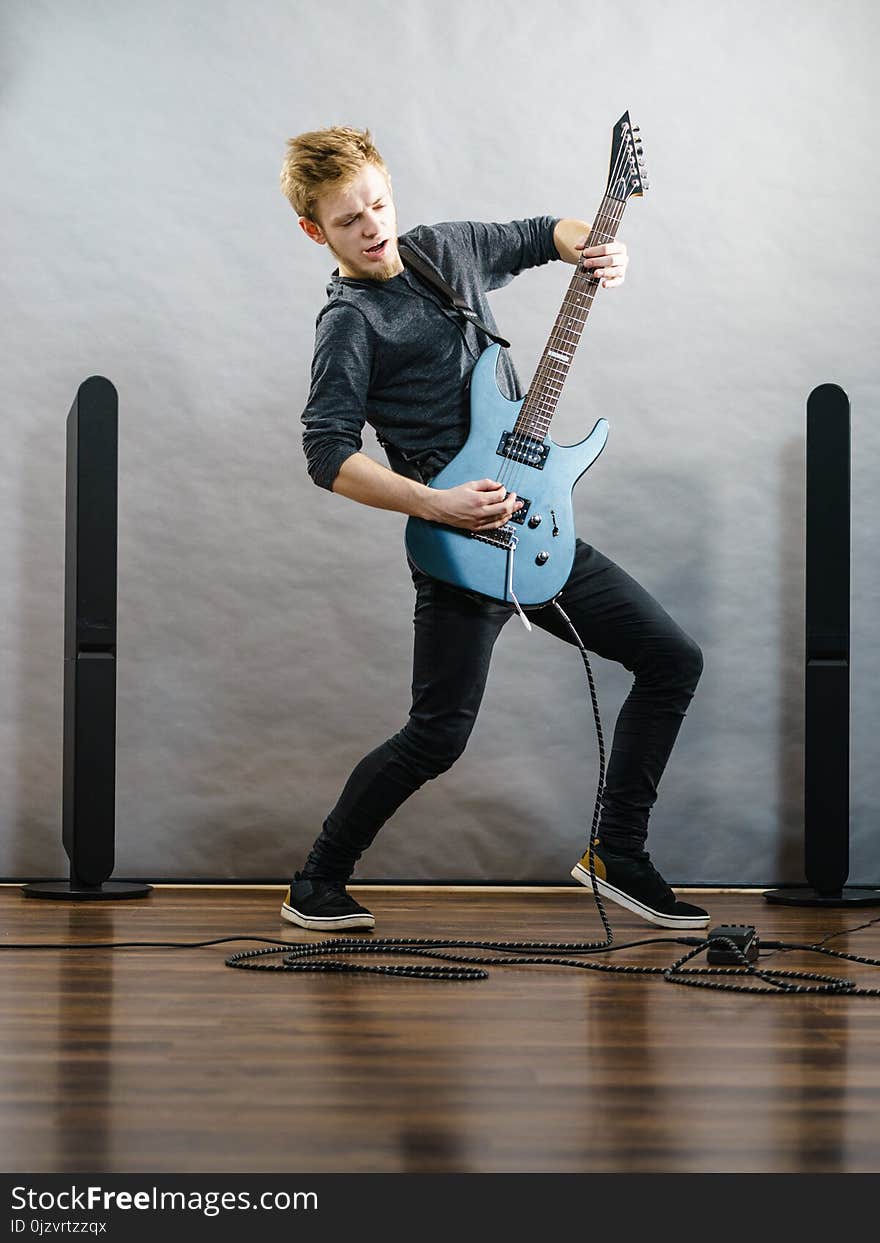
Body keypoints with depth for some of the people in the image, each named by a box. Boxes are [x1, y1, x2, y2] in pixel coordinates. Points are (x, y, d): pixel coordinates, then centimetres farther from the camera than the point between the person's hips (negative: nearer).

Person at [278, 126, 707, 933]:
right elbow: (328, 454, -16)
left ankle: (618, 856, 14)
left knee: (674, 660, 6)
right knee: (438, 736, -10)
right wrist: (439, 506, -25)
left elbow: (541, 236, 29)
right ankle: (317, 885, 11)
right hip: (462, 549, -7)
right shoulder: (350, 322, -9)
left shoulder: (451, 247, 12)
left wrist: (594, 247, 7)